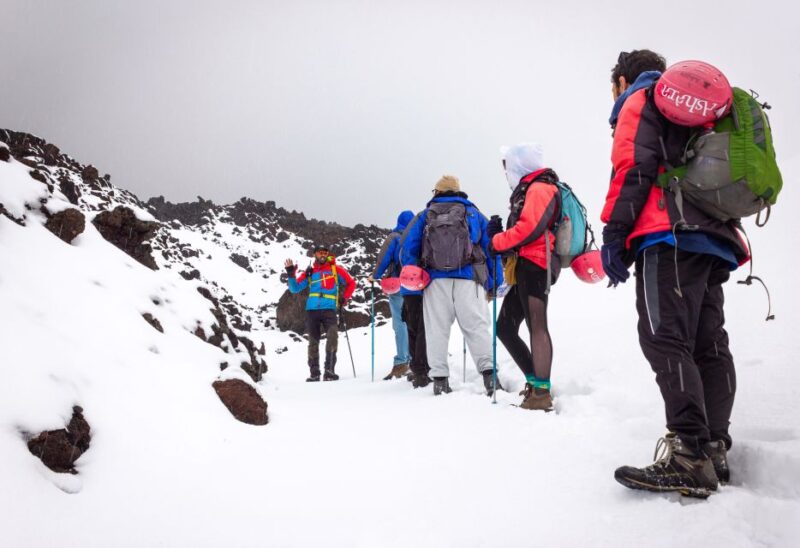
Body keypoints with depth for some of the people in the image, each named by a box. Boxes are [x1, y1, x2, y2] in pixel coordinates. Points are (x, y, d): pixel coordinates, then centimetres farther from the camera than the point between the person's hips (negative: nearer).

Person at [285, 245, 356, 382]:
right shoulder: (309, 272, 13)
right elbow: (295, 288, 13)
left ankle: (329, 370, -19)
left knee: (332, 335, -22)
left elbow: (351, 283, 16)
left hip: (329, 310, -2)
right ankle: (314, 374, 14)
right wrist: (291, 274, -2)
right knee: (313, 342, 6)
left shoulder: (336, 269, 8)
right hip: (312, 311, 2)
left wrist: (344, 299, 6)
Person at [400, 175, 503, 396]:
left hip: (435, 280, 1)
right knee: (477, 327, -1)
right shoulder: (473, 213, 16)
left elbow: (408, 247, 9)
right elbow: (491, 247, 12)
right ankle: (488, 374, -11)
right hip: (468, 280, 0)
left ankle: (440, 379, 0)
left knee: (436, 330, 3)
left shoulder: (424, 216, 17)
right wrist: (495, 281, 13)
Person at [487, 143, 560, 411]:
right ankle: (535, 380, 16)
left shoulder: (539, 188, -4)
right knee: (505, 328, 10)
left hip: (534, 266, -10)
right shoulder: (528, 190, 27)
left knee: (536, 327, -15)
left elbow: (529, 228, -18)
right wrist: (499, 233, 5)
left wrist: (496, 241, -6)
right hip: (523, 269, 10)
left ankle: (541, 393, -18)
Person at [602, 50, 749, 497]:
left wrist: (614, 234, -12)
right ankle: (715, 450, 5)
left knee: (665, 339, -17)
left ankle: (690, 457, -24)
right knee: (708, 345, 5)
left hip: (669, 235, -9)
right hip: (715, 240, 10)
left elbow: (633, 167, -9)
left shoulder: (640, 101, 8)